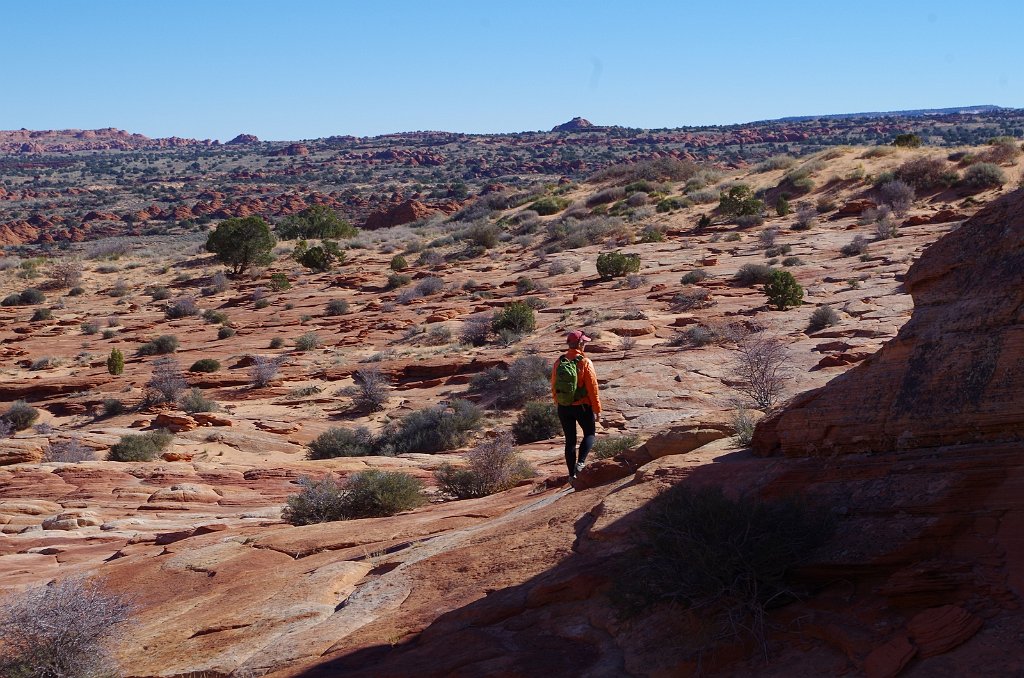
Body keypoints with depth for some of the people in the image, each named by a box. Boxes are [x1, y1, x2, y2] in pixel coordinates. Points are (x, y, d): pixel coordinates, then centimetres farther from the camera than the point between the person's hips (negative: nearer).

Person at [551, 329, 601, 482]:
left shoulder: (559, 362, 0)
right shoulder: (585, 363, -14)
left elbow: (553, 387, 7)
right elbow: (593, 388, -13)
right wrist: (597, 410, -5)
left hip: (564, 407, 4)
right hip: (582, 406, -4)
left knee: (570, 440, 12)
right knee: (590, 434, 16)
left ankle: (572, 474, 13)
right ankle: (580, 462, -5)